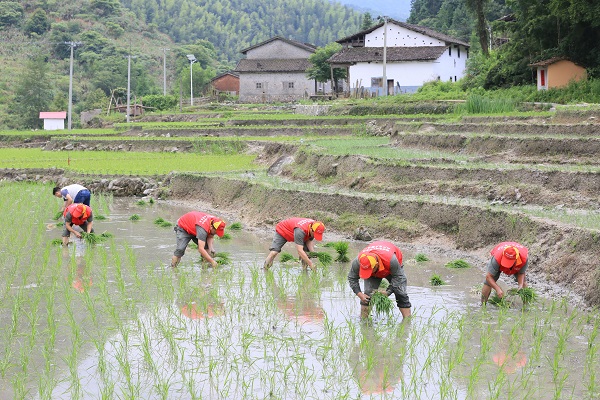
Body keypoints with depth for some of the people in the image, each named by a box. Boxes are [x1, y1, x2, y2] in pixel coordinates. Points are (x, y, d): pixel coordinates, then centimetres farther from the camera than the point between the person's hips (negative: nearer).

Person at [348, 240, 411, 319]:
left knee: (401, 293, -13)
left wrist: (387, 292, -37)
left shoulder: (391, 260, -47)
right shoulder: (357, 262, -37)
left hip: (392, 268, -2)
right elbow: (352, 278, -20)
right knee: (368, 294, -16)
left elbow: (398, 278, -31)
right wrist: (359, 294, -30)